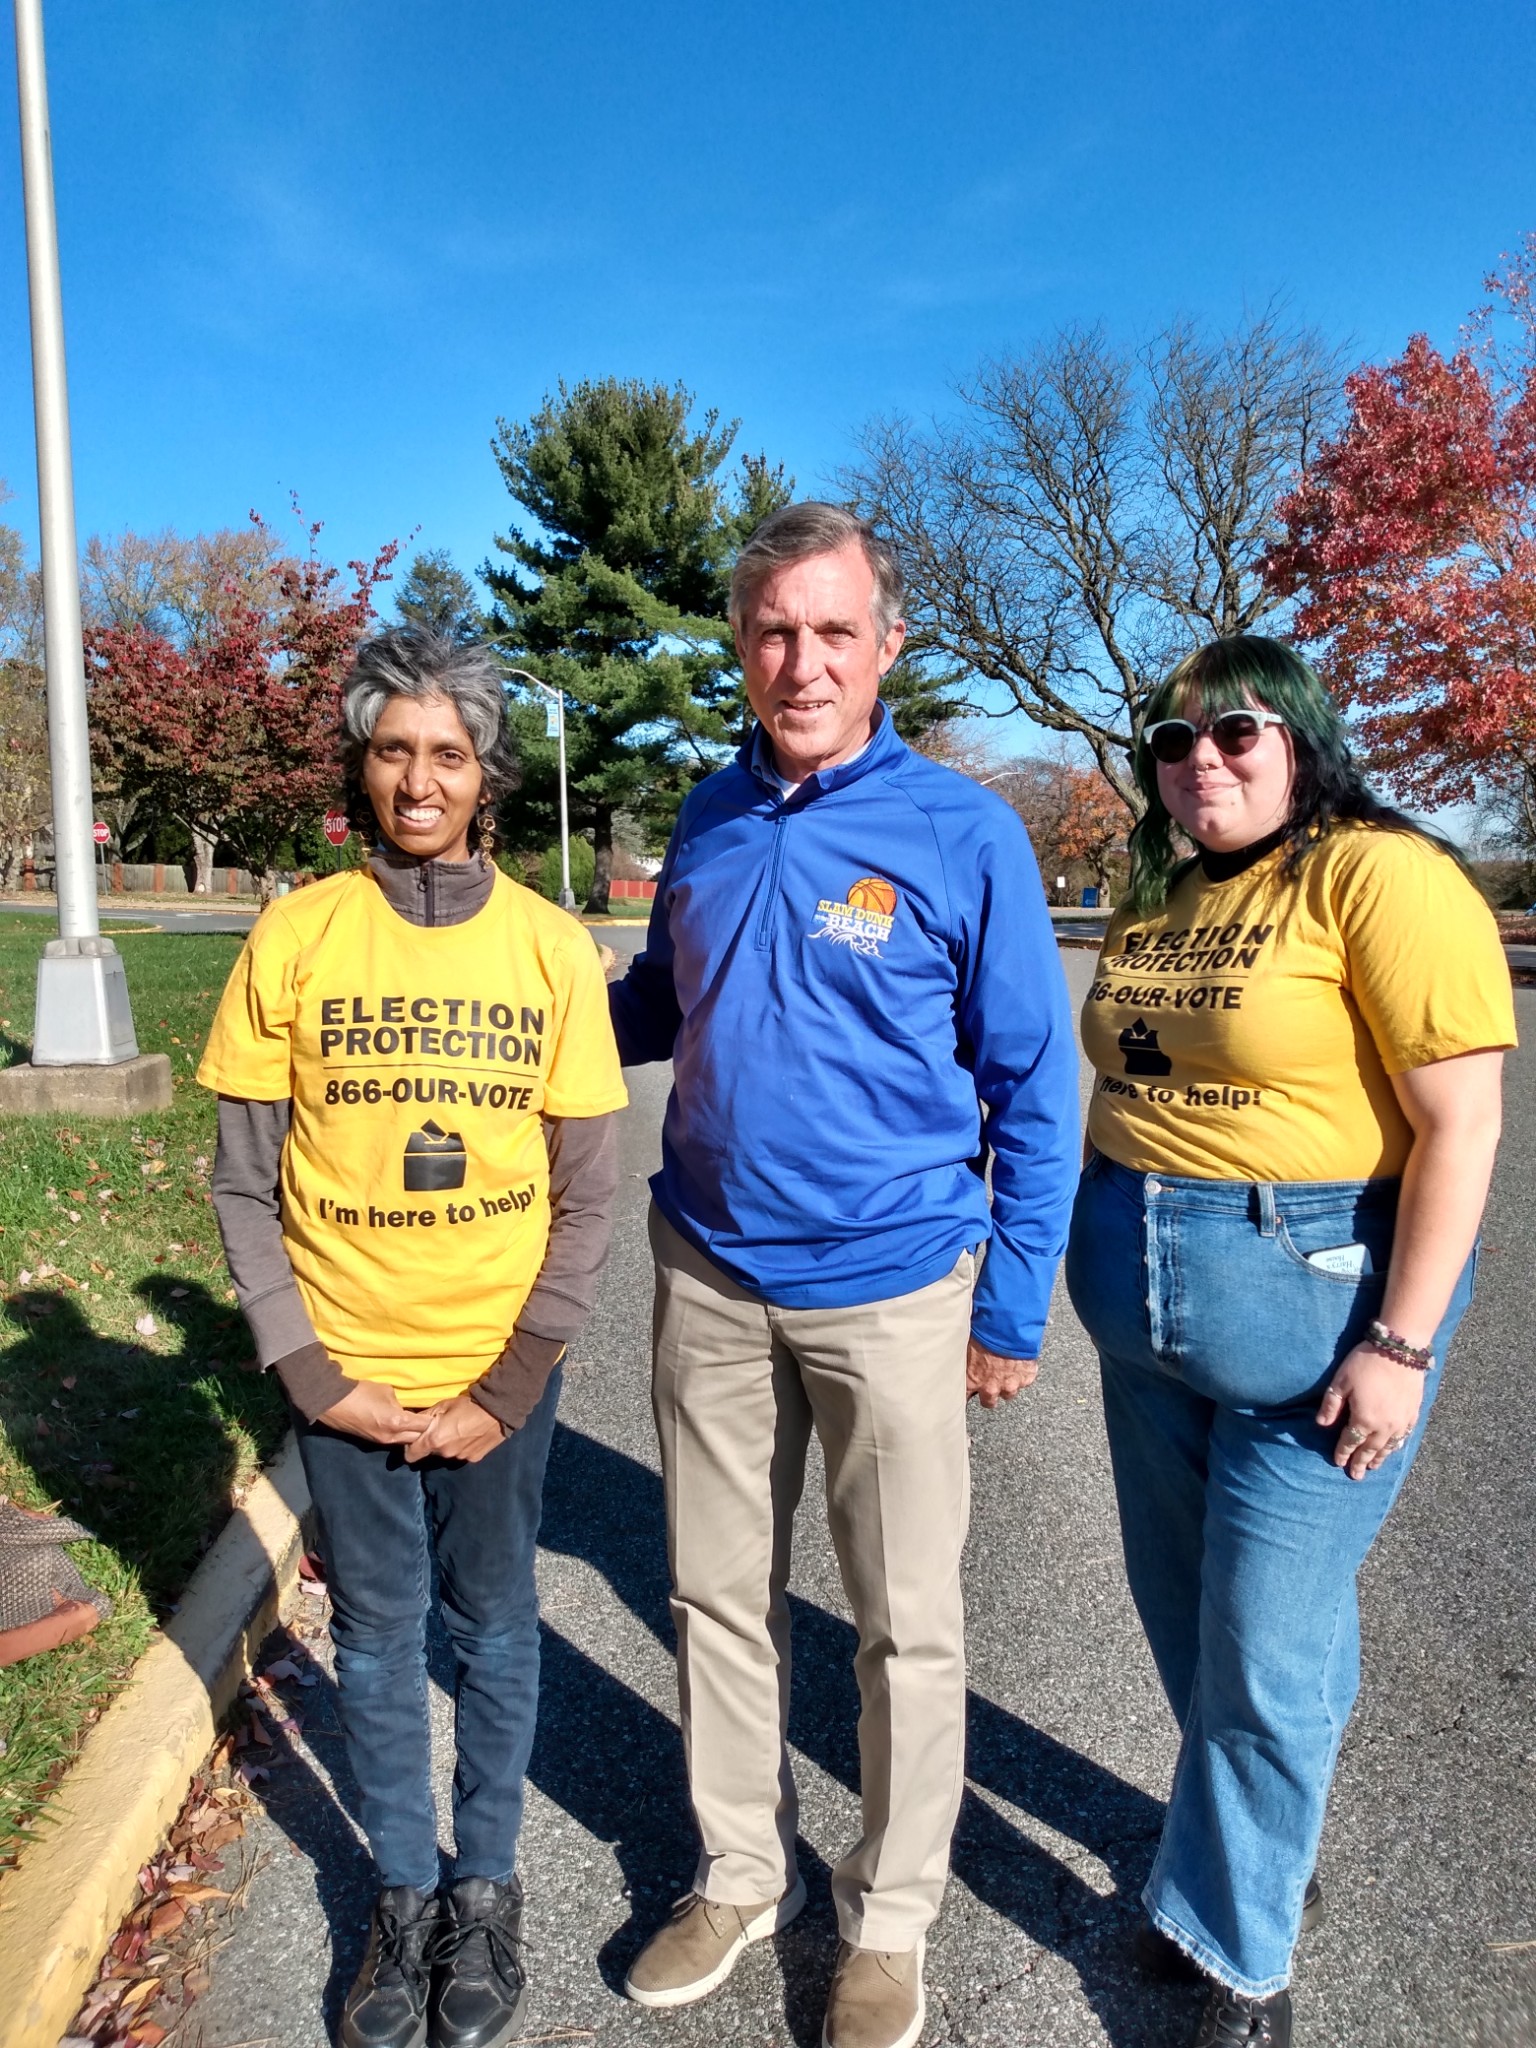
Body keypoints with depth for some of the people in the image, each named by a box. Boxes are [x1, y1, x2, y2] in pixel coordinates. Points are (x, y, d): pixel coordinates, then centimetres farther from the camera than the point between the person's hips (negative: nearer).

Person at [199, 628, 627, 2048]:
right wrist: (309, 1376, -7)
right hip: (347, 1373, 1)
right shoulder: (294, 937, -5)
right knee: (376, 1636, 16)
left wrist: (511, 1385, -8)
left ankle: (487, 1890, 39)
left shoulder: (551, 947, -6)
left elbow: (588, 1194, -4)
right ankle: (406, 1892, 39)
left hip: (499, 1371, 0)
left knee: (493, 1627, 15)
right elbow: (245, 1184, -2)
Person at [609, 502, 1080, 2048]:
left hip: (891, 1292, -4)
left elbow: (1032, 1086, -6)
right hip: (709, 1275, 5)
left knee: (907, 1626, 13)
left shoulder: (963, 835, -11)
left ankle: (889, 1920, 38)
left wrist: (1013, 1307, -6)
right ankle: (741, 1875, 42)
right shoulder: (710, 818, 2)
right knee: (717, 1597, 18)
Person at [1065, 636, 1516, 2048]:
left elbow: (1461, 1124, -17)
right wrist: (1107, 1255, 14)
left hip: (1312, 1299, -7)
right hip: (1144, 1314, 7)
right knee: (1187, 1618, 20)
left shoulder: (1379, 877, -13)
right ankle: (1257, 1857, 45)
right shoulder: (1156, 901, 8)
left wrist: (1402, 1346, -18)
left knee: (1263, 1647, 6)